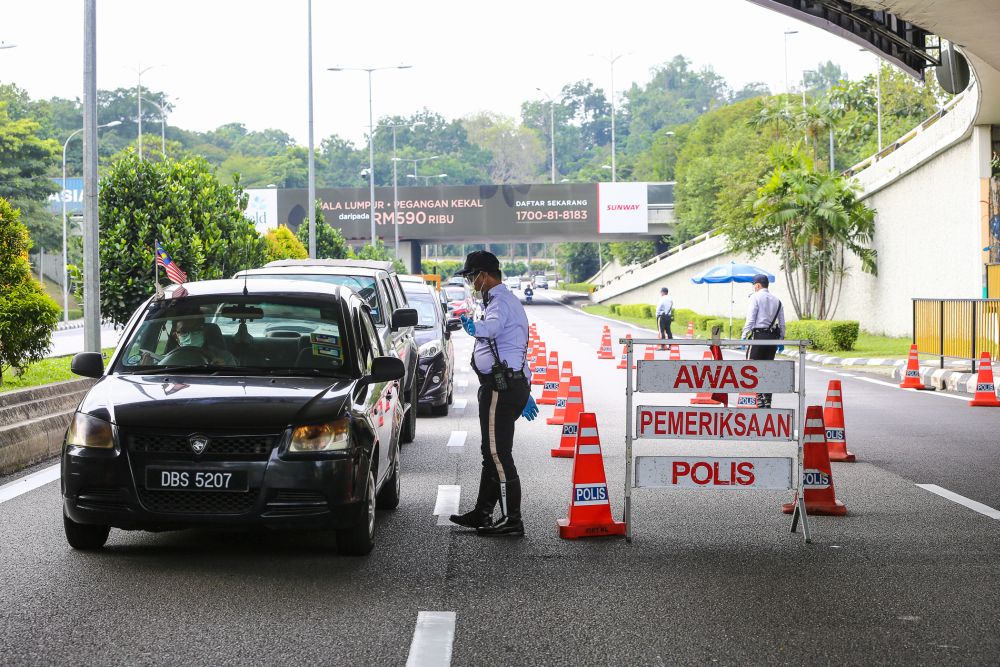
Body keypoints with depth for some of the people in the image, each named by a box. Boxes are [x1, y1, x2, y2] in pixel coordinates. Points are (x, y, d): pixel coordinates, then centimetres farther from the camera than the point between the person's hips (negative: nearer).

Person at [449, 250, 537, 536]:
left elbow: (493, 325, -40)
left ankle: (513, 520, -6)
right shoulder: (509, 301, 22)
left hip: (500, 388, -11)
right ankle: (482, 513, 28)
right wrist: (525, 391, 31)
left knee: (498, 453, -8)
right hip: (514, 383, 11)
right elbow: (517, 350, 27)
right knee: (492, 452, 18)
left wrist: (475, 328, -57)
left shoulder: (500, 301, -13)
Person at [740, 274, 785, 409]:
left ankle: (759, 397, -17)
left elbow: (751, 318, -11)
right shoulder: (777, 300, 15)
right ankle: (767, 401, 9)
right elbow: (782, 322, 15)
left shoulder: (756, 297, -3)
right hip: (773, 336, 6)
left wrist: (744, 335, -10)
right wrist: (781, 339, 21)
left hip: (759, 335, -6)